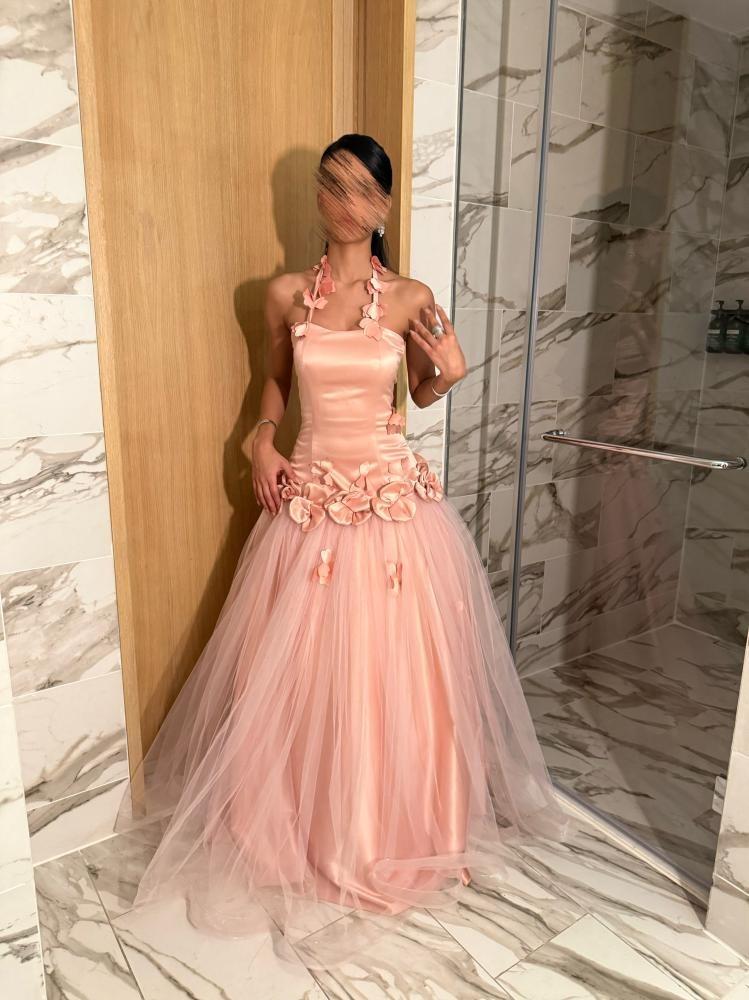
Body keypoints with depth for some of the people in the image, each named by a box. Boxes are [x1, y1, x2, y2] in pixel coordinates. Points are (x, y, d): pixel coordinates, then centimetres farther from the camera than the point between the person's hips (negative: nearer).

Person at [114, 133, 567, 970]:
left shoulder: (410, 298, 0)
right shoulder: (286, 294, 2)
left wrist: (451, 370, -10)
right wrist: (262, 438, -1)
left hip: (396, 499, 0)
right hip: (310, 502, 1)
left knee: (395, 674, 8)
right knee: (298, 677, 9)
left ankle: (399, 831, 34)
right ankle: (296, 830, 35)